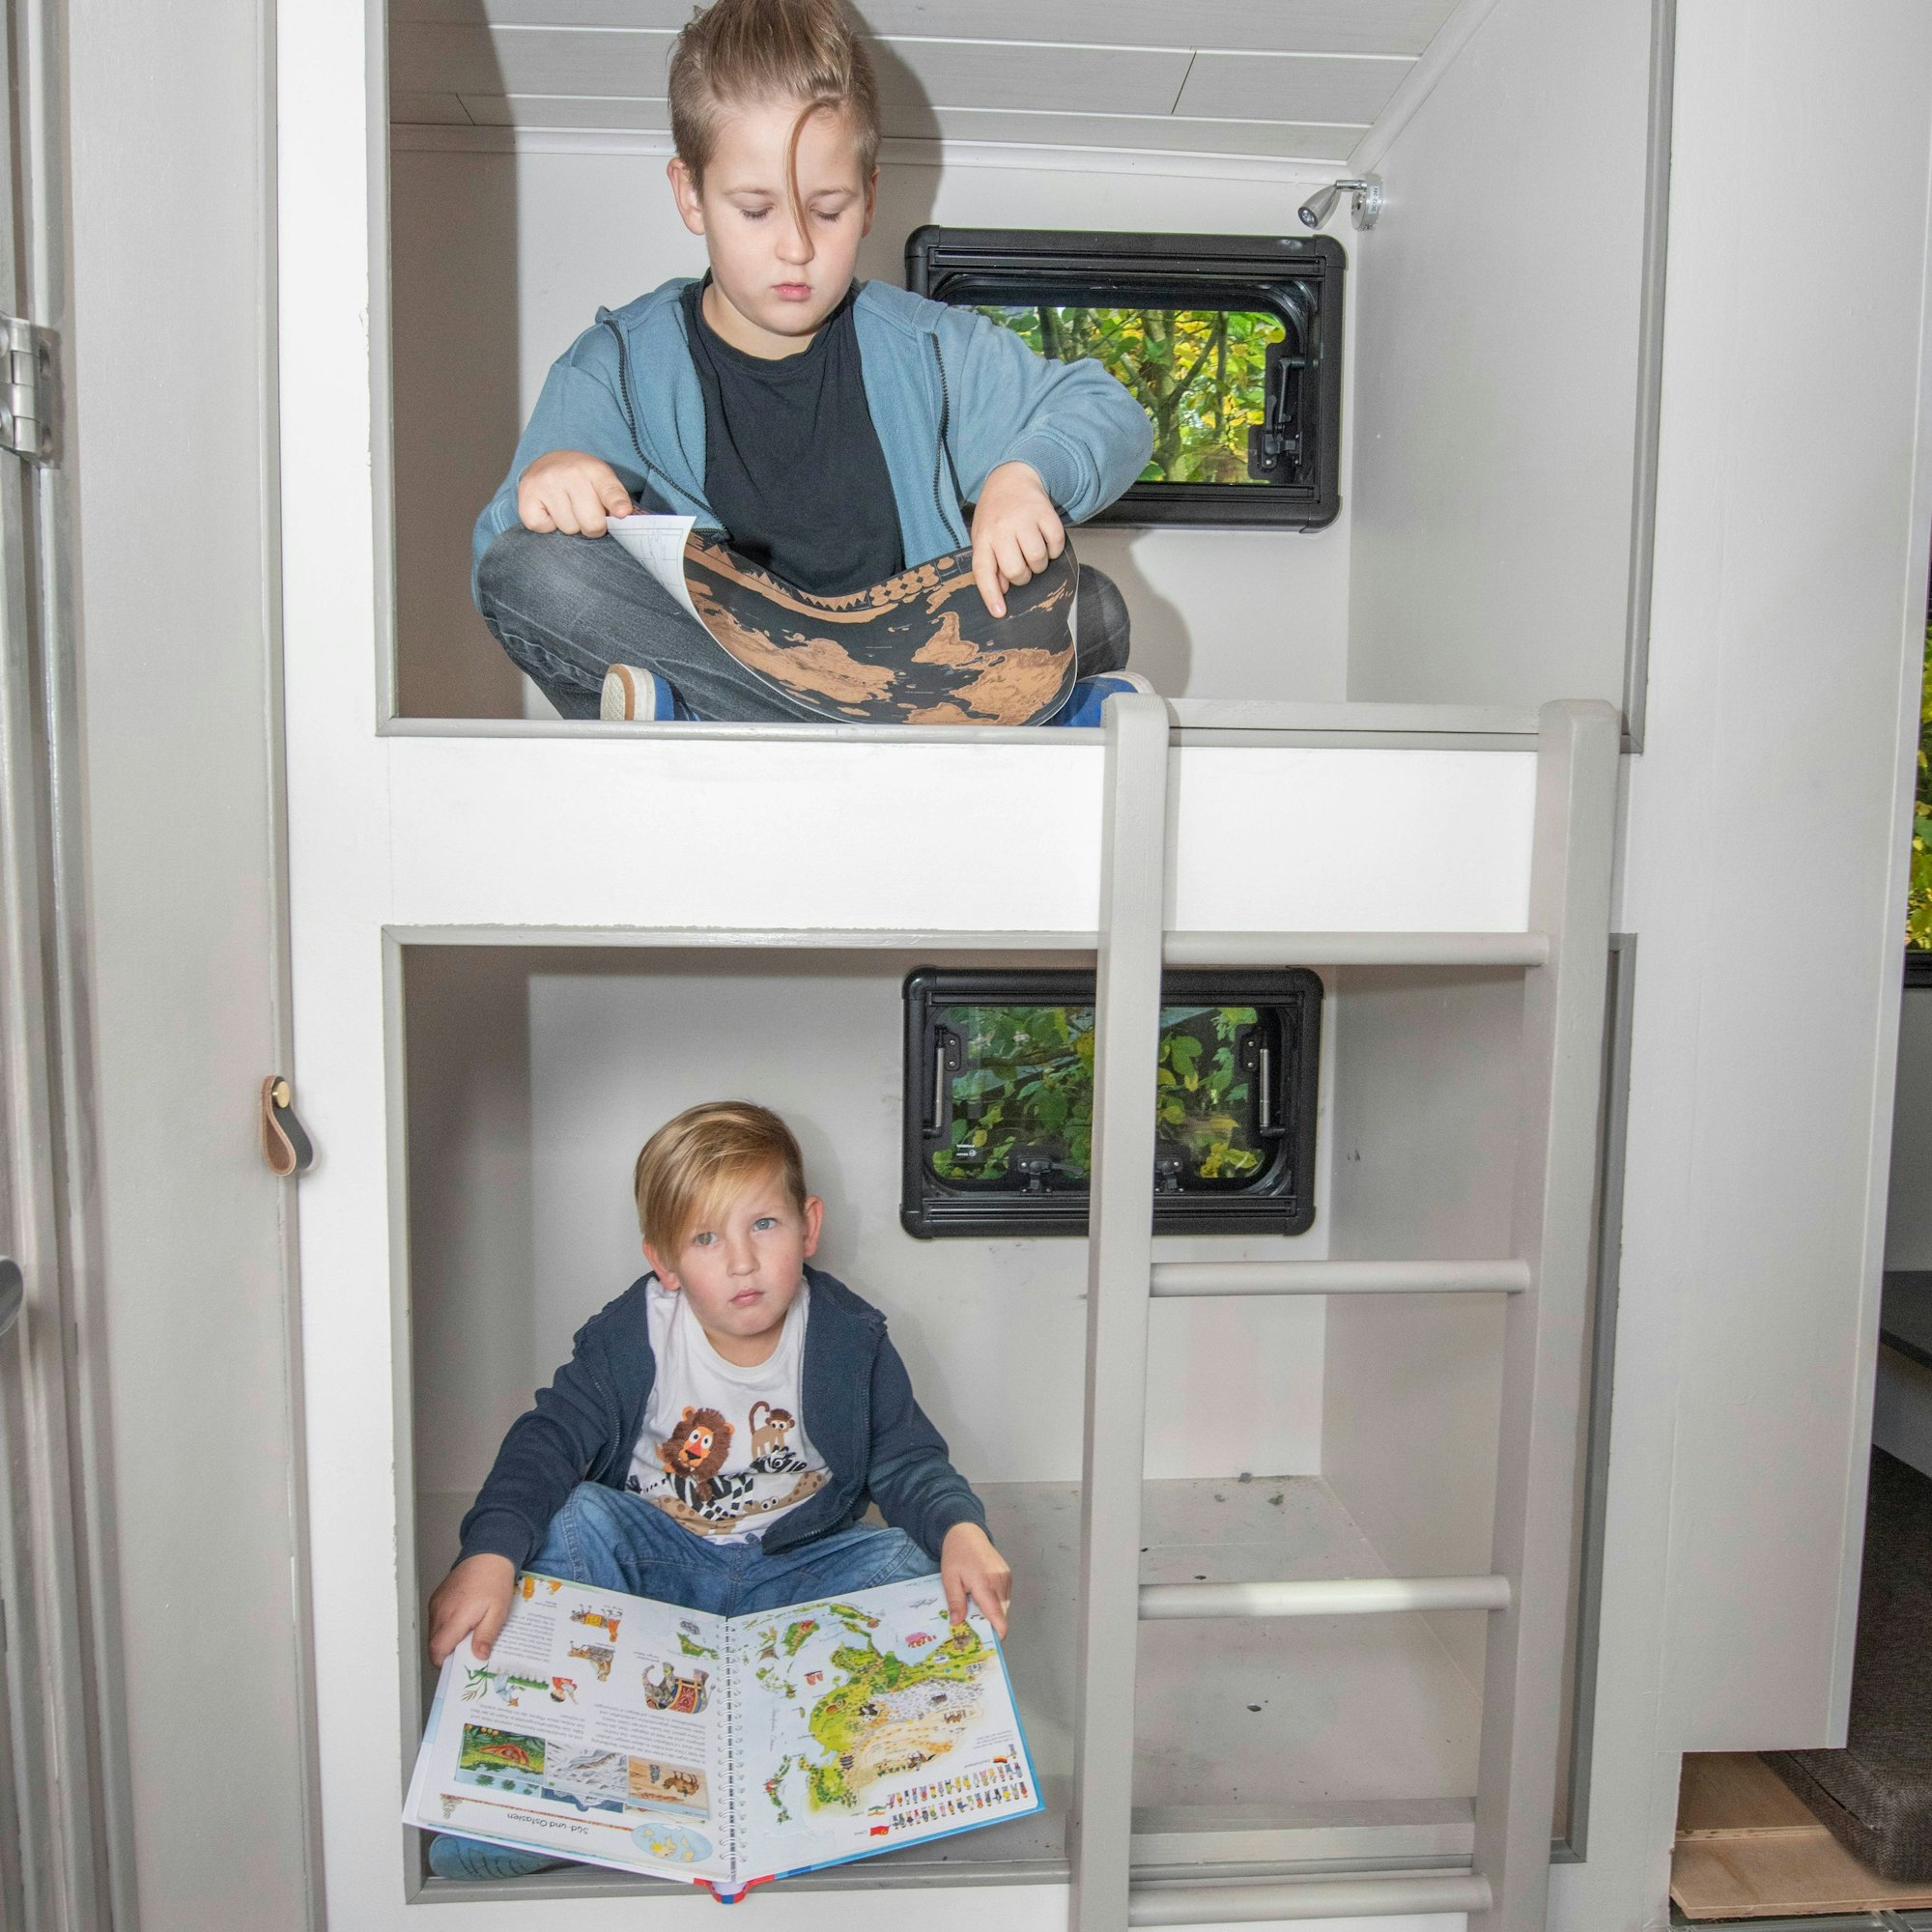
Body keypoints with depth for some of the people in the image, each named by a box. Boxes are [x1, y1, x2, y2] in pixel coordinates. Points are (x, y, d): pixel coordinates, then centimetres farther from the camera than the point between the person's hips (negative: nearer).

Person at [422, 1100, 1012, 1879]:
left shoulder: (851, 1340, -14)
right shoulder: (628, 1337, -17)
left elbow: (908, 1462, -10)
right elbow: (547, 1442, -21)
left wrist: (959, 1529, -31)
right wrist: (490, 1555, -39)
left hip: (794, 1574, 1)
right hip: (655, 1564, 0)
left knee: (911, 1566, -24)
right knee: (569, 1517, -27)